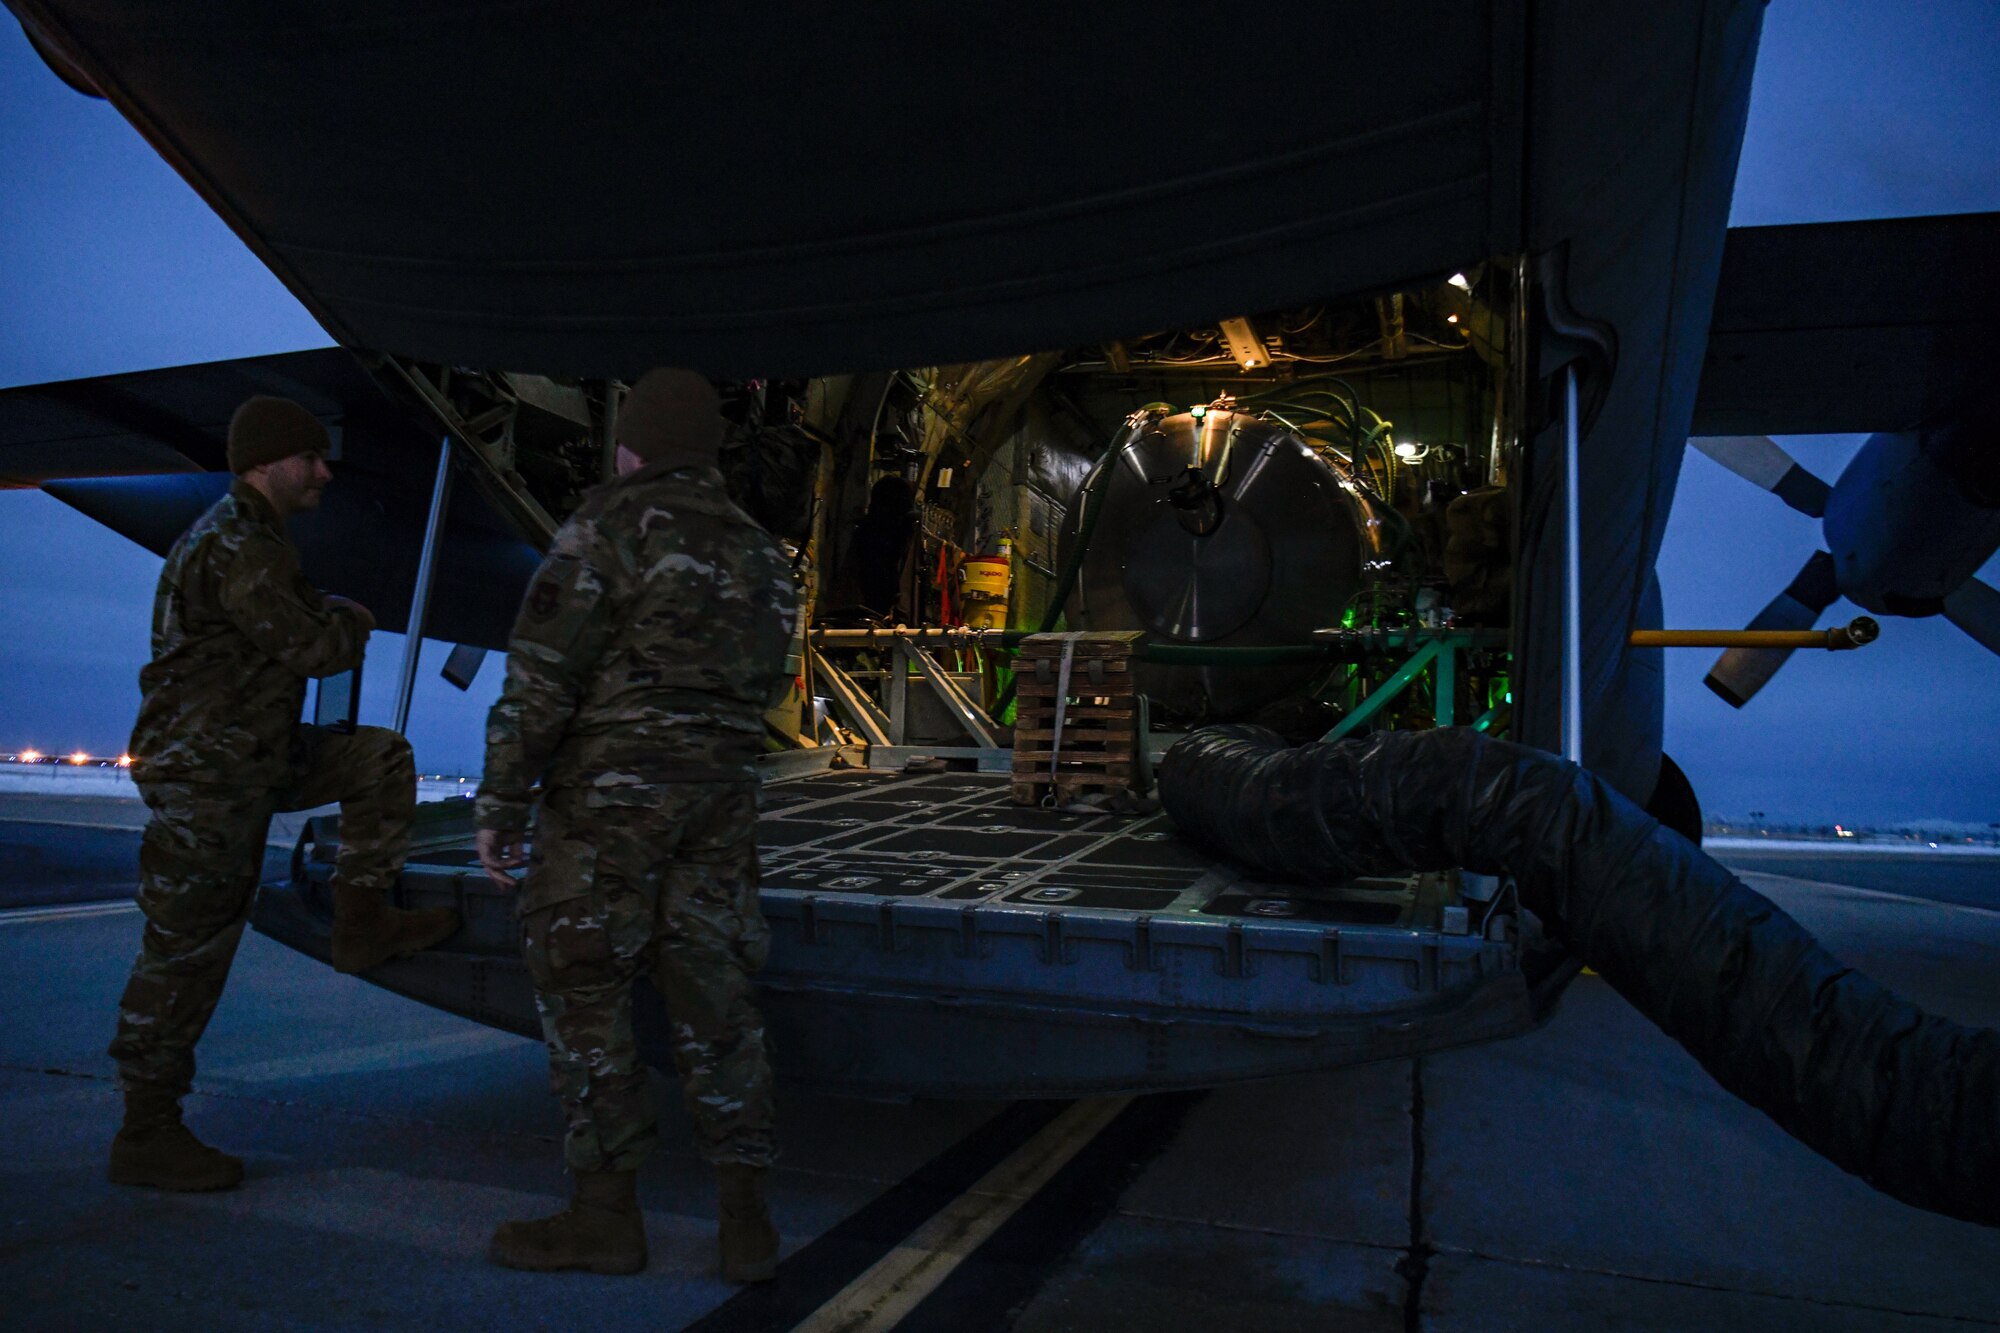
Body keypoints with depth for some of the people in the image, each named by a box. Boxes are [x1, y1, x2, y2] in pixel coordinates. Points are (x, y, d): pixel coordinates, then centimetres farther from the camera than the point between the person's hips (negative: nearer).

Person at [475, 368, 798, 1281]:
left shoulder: (608, 526, -7)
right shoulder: (757, 553, 14)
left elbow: (540, 678, -12)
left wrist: (500, 804, -6)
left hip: (609, 793, -6)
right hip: (720, 798, 6)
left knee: (581, 996, 4)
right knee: (711, 999, 7)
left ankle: (606, 1215, 10)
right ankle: (745, 1220, 7)